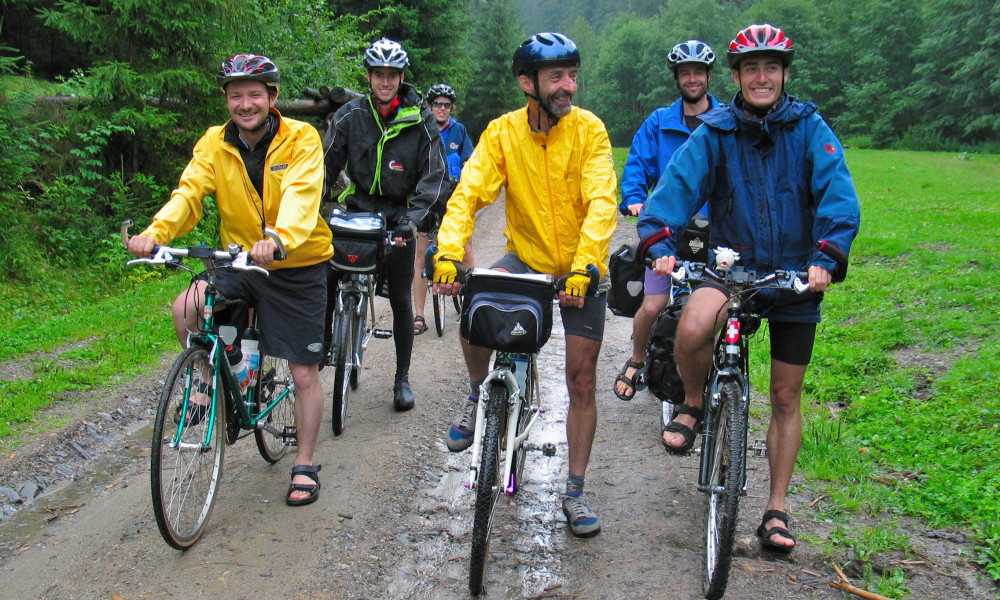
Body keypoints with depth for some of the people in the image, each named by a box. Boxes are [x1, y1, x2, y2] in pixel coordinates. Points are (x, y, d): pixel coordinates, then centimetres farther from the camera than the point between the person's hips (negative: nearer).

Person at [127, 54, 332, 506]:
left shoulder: (301, 138, -12)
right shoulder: (215, 143, -1)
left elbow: (300, 194, -29)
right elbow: (190, 191, -15)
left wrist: (279, 239, -49)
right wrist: (156, 232, -35)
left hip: (298, 268, -3)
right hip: (240, 264, 3)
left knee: (304, 373, 1)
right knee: (186, 308, -25)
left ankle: (305, 467, 19)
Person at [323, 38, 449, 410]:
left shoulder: (420, 122, -5)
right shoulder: (350, 114, -2)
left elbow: (433, 177, -7)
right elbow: (326, 162, -1)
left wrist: (413, 219, -20)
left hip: (398, 220, -1)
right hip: (355, 213, 1)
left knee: (401, 301, 5)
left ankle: (402, 378, 18)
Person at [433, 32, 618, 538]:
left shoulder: (588, 130, -13)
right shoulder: (503, 132, -9)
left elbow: (602, 204, -23)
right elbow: (468, 194, -18)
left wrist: (583, 267, -37)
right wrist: (448, 252, -35)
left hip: (580, 269, -1)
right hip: (526, 258, 1)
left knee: (581, 378, 2)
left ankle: (574, 492, 18)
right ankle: (479, 394, 2)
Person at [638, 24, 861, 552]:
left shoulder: (809, 127, -4)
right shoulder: (714, 133, -3)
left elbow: (838, 195, -14)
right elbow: (677, 185, -15)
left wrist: (827, 255, -30)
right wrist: (661, 243, -32)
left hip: (795, 276, 1)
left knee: (786, 397, 7)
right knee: (692, 327, -34)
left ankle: (776, 509, 23)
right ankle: (693, 404, -2)